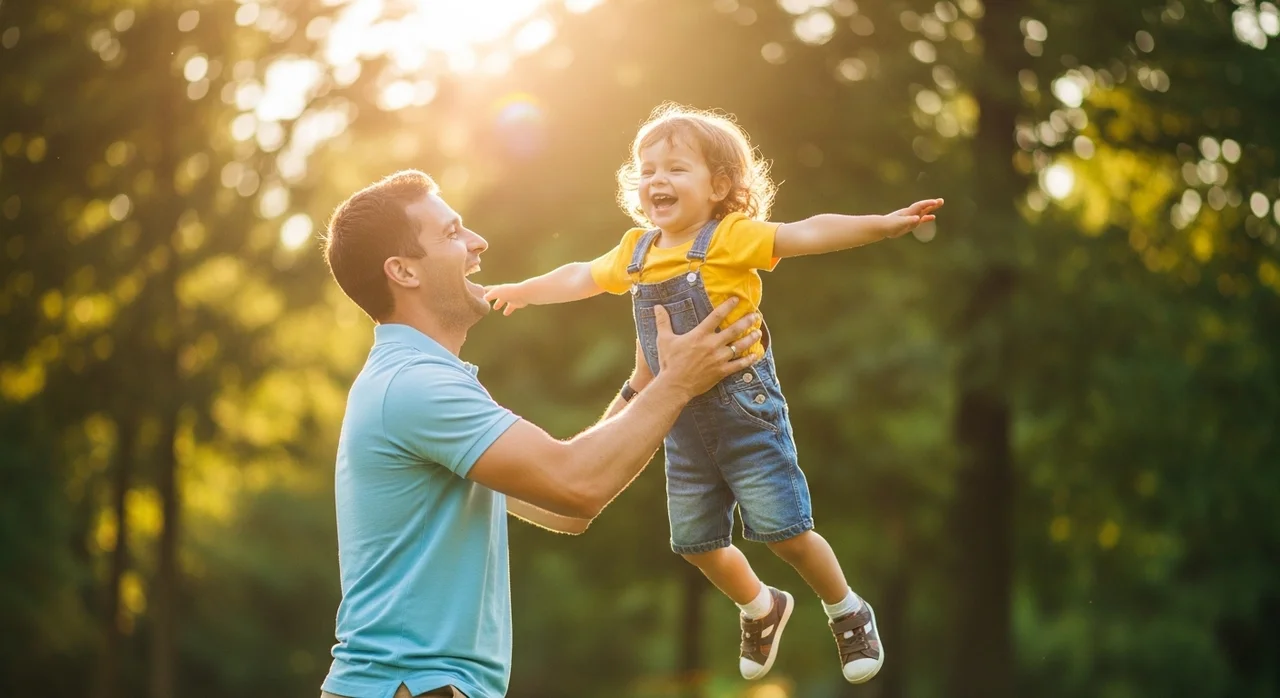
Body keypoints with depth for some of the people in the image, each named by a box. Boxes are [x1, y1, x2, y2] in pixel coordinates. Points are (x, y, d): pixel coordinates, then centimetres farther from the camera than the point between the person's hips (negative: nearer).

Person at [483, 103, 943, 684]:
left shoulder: (731, 238, -14)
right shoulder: (636, 252, 5)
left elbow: (809, 234, -25)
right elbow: (582, 278, 24)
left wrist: (884, 223, -36)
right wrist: (523, 290, 34)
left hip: (746, 408, -6)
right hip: (684, 421, 6)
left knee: (783, 528, -6)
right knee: (696, 540, 14)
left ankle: (848, 613, 19)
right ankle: (761, 608, 41)